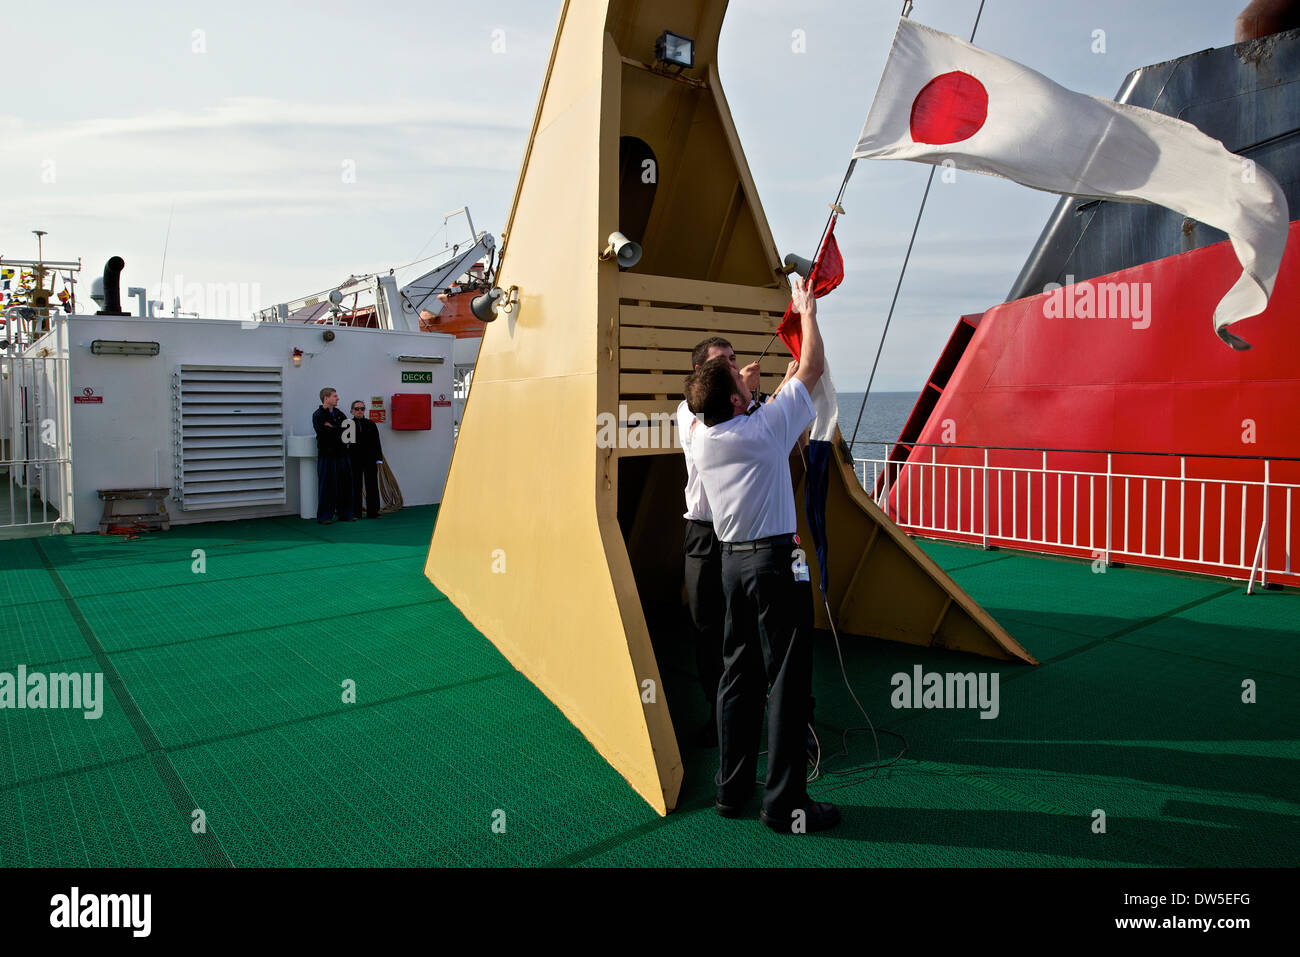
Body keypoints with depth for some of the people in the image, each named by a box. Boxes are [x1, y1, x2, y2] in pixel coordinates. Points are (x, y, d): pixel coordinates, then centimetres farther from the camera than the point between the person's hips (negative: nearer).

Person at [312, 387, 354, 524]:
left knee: (345, 484, 8)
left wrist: (331, 427, -7)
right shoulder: (318, 415, -5)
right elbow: (323, 432, -19)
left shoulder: (339, 414, 15)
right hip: (326, 455, -6)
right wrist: (339, 429, -8)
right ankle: (324, 516, 5)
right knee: (326, 486, -2)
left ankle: (345, 514, 17)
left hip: (341, 454, 6)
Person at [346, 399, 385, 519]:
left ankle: (372, 512, 9)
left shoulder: (371, 424, 7)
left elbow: (376, 443, 8)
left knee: (372, 485, 3)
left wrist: (378, 459, 2)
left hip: (370, 459, 2)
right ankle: (356, 513, 10)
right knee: (356, 486, 3)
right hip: (354, 460, -2)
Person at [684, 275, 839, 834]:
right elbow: (813, 370, -1)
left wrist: (785, 381, 33)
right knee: (788, 679, 0)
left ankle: (732, 789, 22)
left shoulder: (701, 440, 3)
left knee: (738, 673, 13)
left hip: (732, 560, 7)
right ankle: (784, 803, 6)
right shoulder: (763, 429, -14)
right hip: (775, 562, -7)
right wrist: (808, 313, 13)